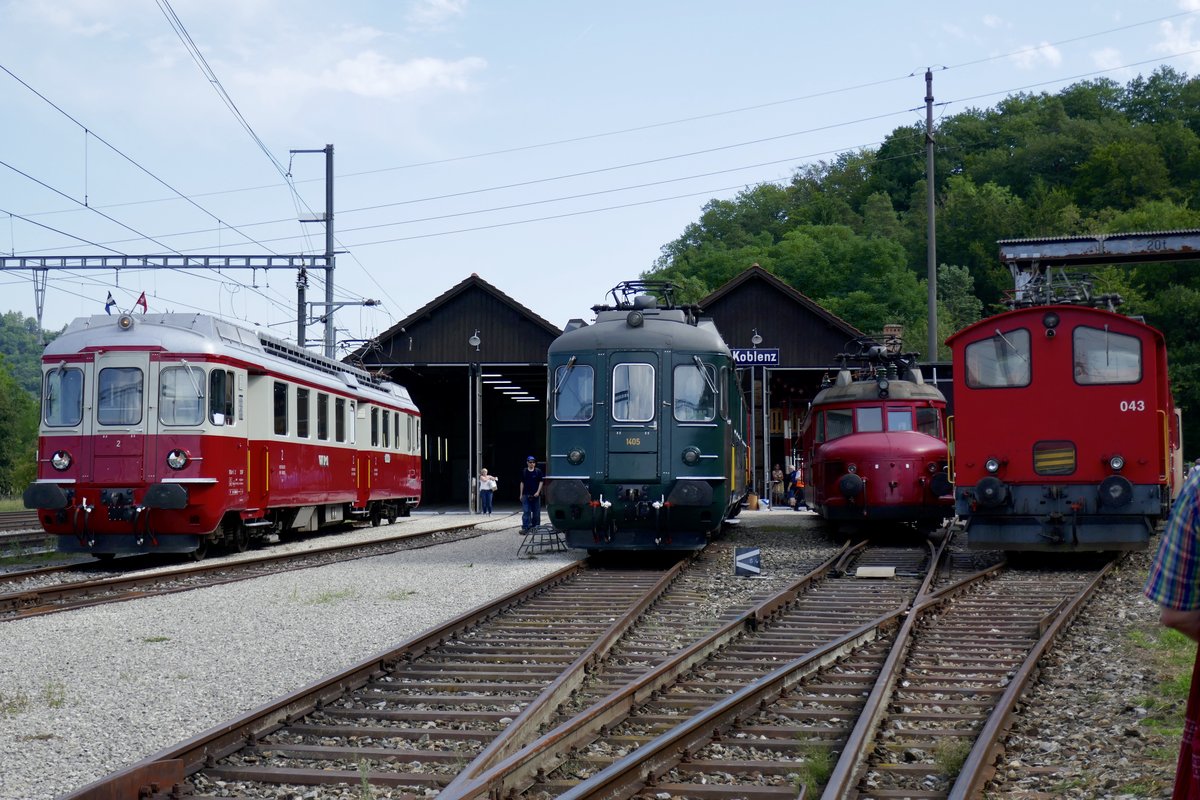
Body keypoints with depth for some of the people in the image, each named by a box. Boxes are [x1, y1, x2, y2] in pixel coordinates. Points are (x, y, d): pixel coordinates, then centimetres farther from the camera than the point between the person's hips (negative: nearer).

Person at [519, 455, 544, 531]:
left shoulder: (538, 471, 1)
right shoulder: (524, 472, 5)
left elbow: (541, 482, 0)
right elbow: (522, 483, 9)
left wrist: (538, 492, -10)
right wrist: (521, 494, 7)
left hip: (536, 495, 0)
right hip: (526, 495, 0)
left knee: (536, 512, 6)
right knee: (526, 512, -6)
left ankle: (535, 527, 17)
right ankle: (525, 528, -9)